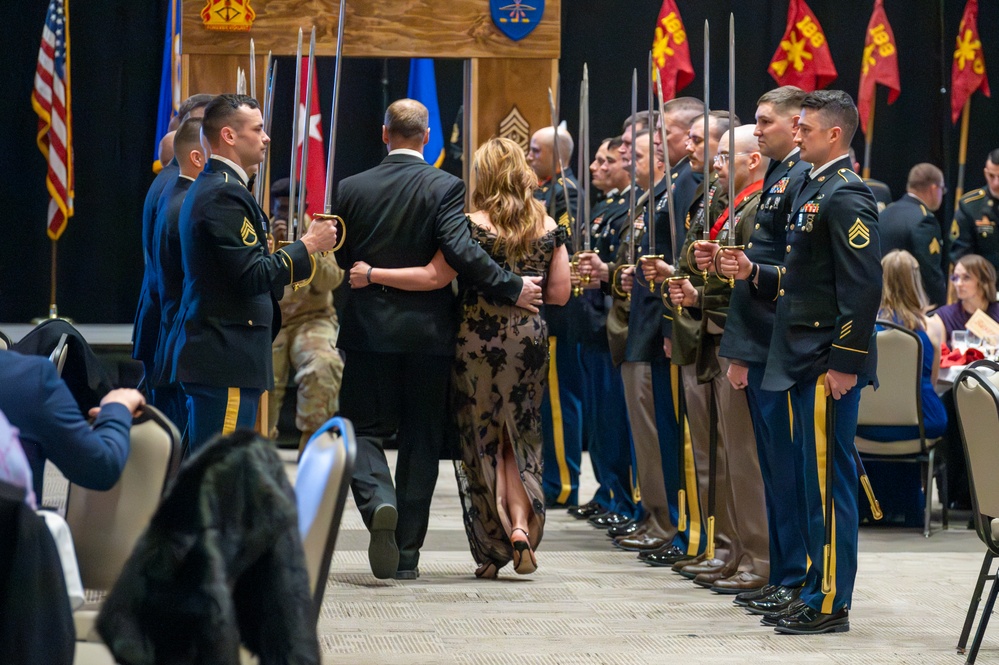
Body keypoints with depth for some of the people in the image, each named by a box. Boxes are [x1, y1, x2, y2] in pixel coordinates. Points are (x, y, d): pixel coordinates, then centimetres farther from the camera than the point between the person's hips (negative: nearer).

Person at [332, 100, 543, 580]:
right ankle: (406, 554, 10)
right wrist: (512, 288, -11)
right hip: (428, 332, -1)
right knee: (421, 442, 9)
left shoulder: (351, 189, -1)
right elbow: (461, 251, -19)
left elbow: (338, 257, 4)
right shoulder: (446, 188, -8)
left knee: (365, 430, 10)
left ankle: (378, 501, -21)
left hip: (368, 329, 1)